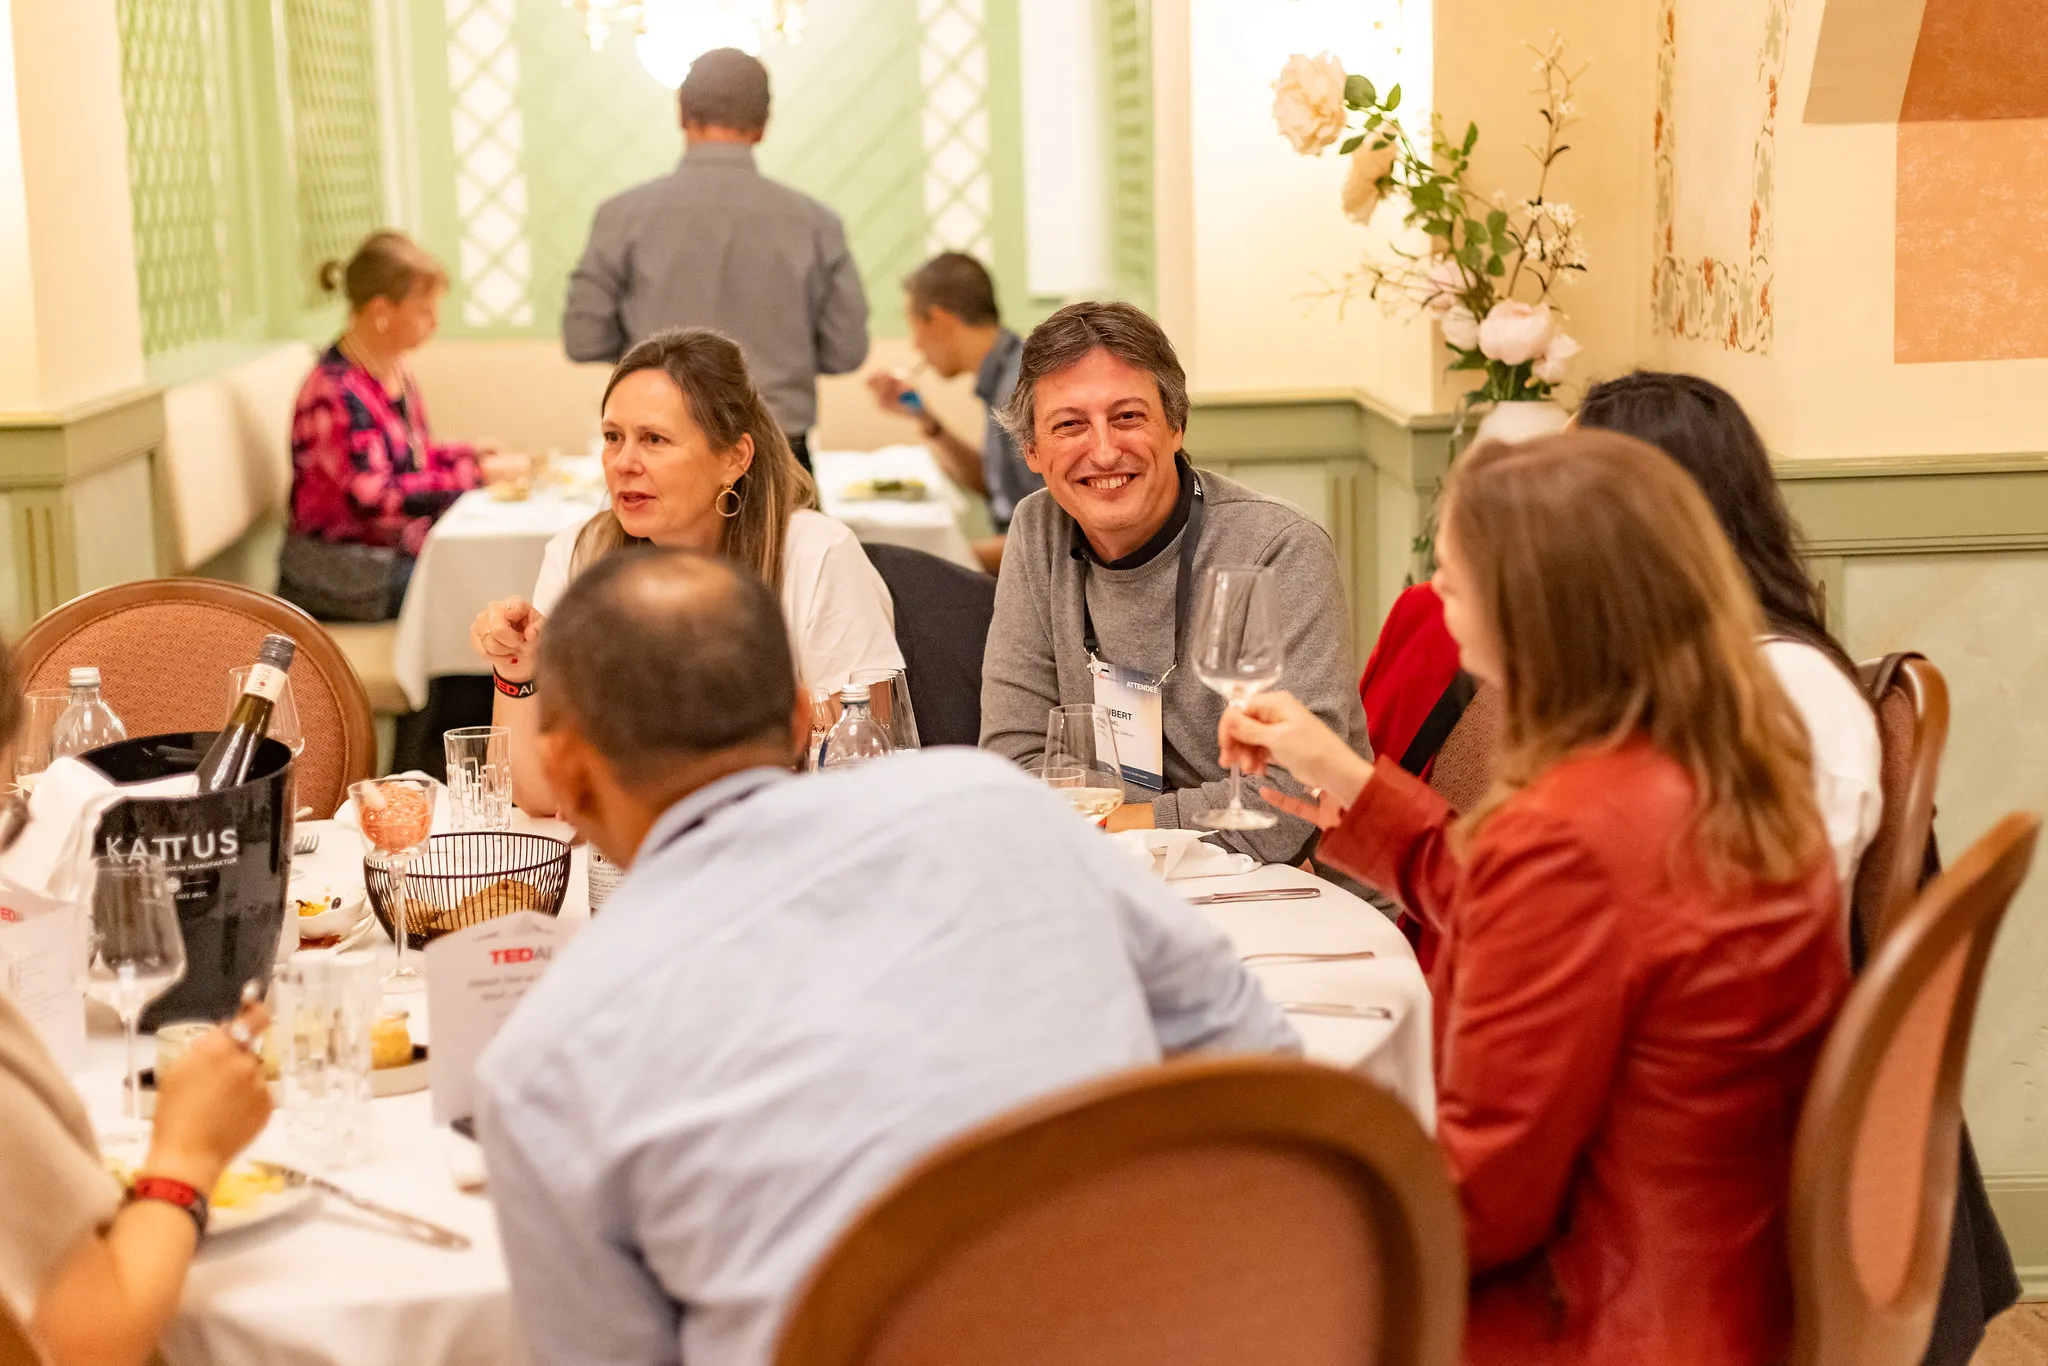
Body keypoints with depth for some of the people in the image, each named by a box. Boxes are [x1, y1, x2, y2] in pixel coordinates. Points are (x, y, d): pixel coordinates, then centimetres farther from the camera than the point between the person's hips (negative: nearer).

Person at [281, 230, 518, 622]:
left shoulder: (394, 369, 8)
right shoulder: (335, 392, -20)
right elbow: (374, 499, -27)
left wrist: (465, 454, 4)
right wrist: (475, 473, -23)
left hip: (399, 550, 9)